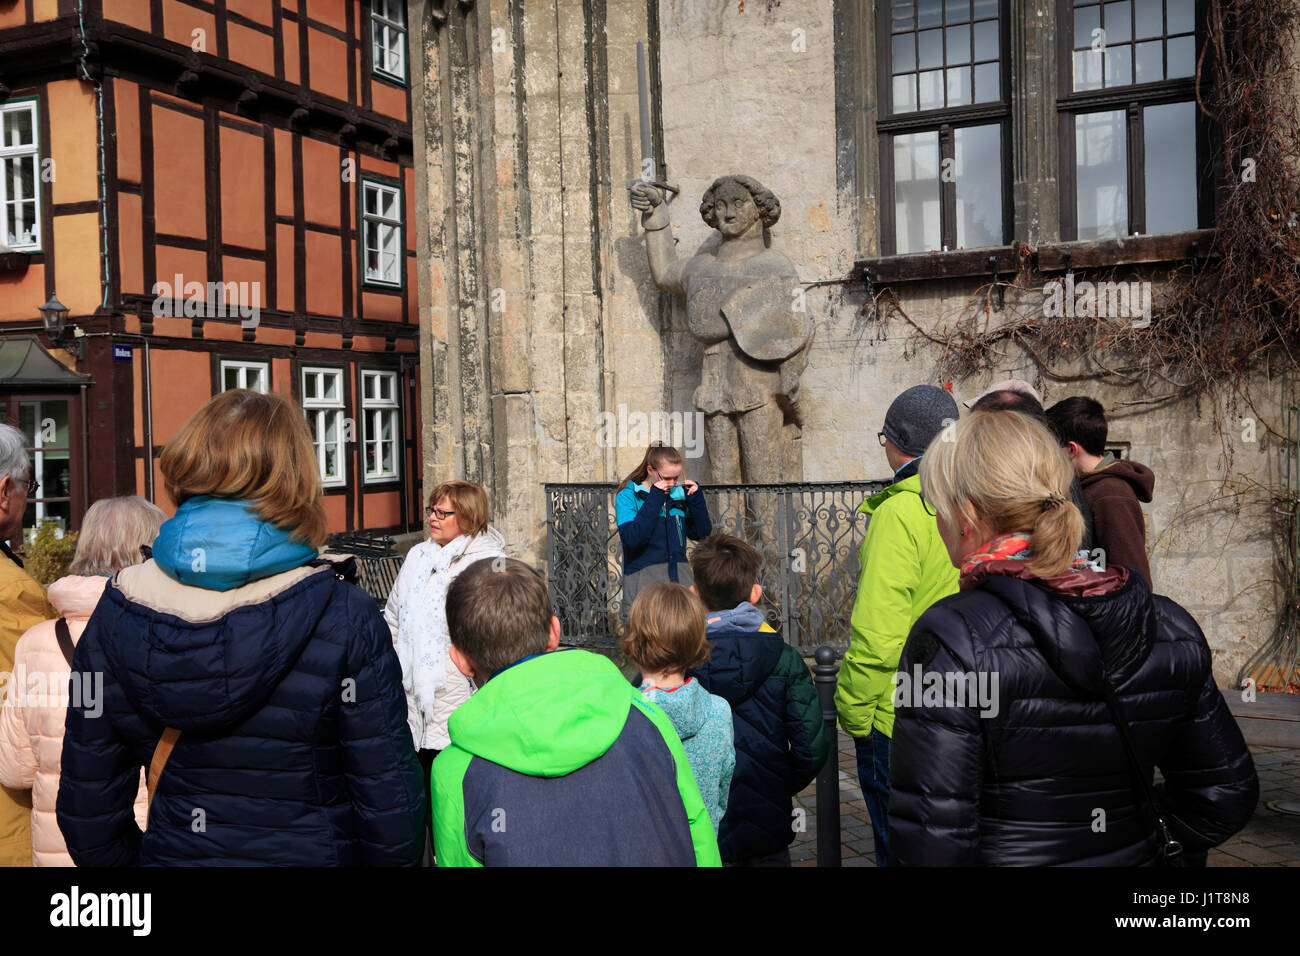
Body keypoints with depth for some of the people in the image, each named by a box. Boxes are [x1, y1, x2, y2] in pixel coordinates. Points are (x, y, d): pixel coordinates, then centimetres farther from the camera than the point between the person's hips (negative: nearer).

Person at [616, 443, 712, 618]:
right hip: (643, 582, -4)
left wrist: (695, 498, 0)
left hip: (680, 577, 4)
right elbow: (632, 538, -18)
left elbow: (702, 534, 11)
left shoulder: (679, 494, 10)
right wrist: (655, 499, -17)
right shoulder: (628, 497, -2)